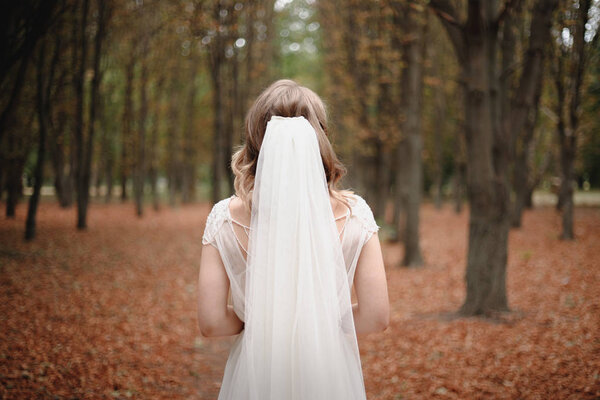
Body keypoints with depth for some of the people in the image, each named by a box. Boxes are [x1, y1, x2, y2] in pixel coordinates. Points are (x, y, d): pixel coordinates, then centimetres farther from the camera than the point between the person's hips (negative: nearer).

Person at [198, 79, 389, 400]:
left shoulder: (226, 217, -12)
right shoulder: (352, 213, -12)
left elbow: (211, 322, -12)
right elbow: (376, 316, -11)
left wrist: (257, 319, 7)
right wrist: (326, 321, 7)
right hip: (329, 373, 0)